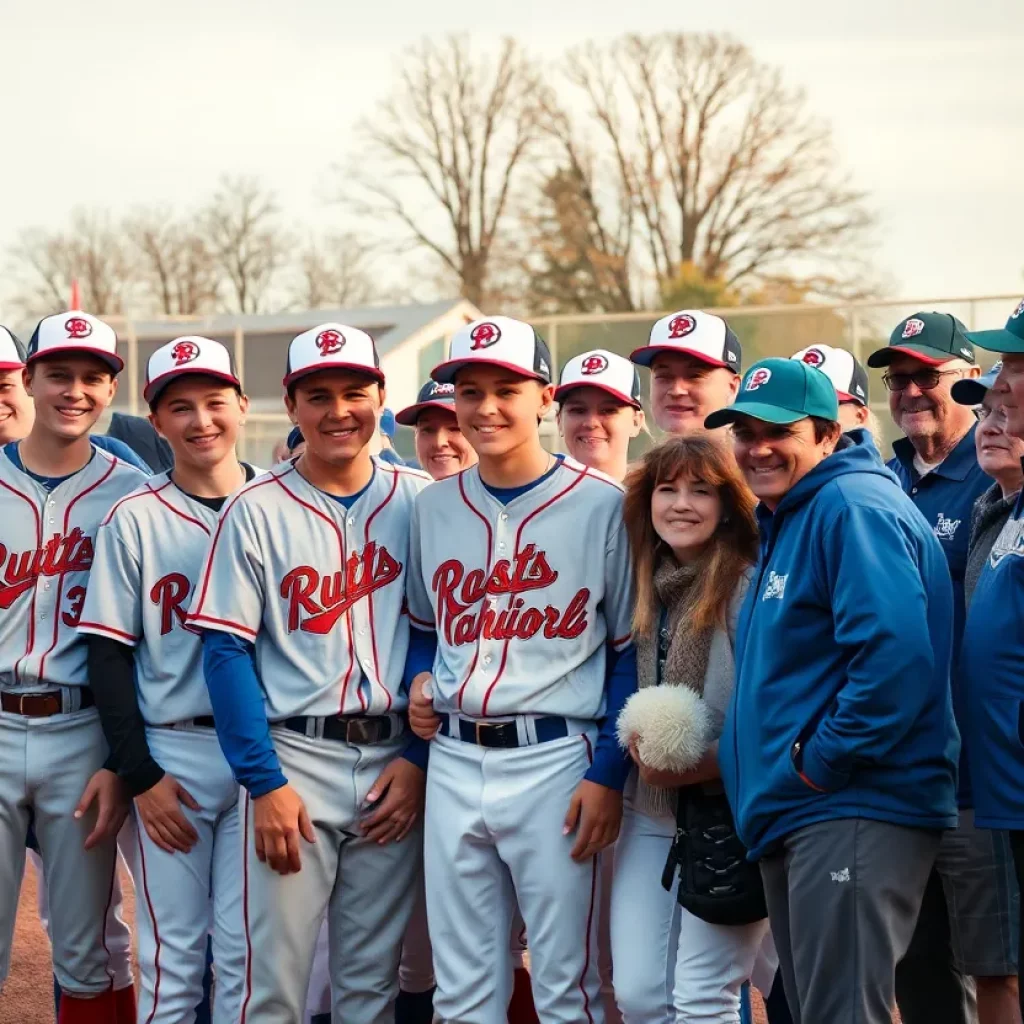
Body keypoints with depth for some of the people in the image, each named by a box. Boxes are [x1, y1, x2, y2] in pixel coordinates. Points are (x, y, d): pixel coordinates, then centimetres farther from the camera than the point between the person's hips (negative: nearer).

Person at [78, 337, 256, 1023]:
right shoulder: (135, 519, 1)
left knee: (248, 946, 2)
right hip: (170, 753, -1)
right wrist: (140, 776, -5)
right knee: (173, 949, 2)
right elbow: (110, 656, 2)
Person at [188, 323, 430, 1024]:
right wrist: (264, 781, -11)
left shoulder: (420, 502, 4)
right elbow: (227, 652, -4)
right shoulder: (256, 511, -1)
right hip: (293, 760, -2)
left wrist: (420, 757, -2)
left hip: (396, 763, 2)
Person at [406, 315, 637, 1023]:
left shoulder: (601, 504, -6)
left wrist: (608, 775, -10)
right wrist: (420, 682, 5)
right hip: (453, 762, 5)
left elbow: (632, 651, -4)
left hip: (554, 760, -5)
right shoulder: (434, 507, 10)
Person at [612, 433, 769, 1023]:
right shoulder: (646, 588, 10)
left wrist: (708, 763, -20)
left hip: (729, 815, -7)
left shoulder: (750, 586, -11)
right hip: (649, 815, 7)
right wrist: (640, 742, 3)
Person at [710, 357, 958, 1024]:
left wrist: (825, 759, -20)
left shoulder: (853, 507, -13)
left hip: (855, 811, -11)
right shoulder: (783, 522, 19)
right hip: (794, 815, 11)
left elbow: (895, 653, -27)